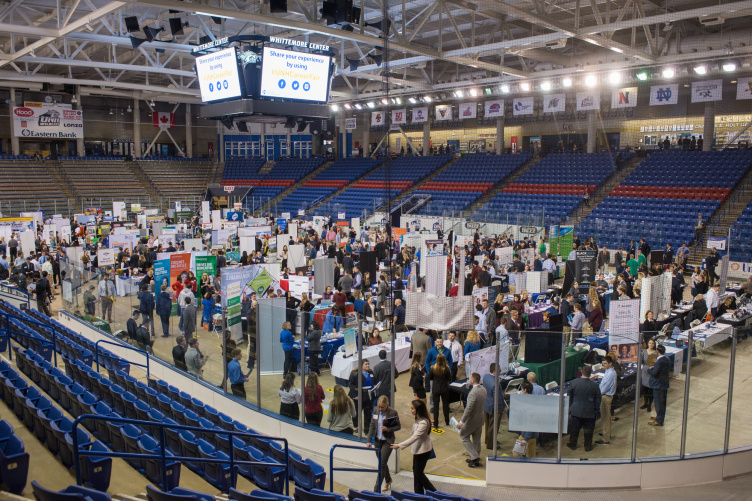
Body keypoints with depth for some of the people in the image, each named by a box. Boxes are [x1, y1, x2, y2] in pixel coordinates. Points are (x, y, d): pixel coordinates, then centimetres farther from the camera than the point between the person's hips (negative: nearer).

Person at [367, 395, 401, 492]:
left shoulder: (393, 413, -15)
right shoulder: (375, 411, -3)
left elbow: (398, 426, -5)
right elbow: (372, 426, 4)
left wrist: (388, 429, -20)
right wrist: (369, 440, -1)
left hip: (388, 441, -5)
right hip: (377, 440, 5)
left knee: (382, 464, -7)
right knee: (382, 463, 18)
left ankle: (376, 490, 0)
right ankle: (388, 480, 43)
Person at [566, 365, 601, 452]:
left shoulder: (573, 383, -12)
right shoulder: (595, 385, -14)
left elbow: (570, 397, -1)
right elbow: (598, 400, -4)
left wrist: (570, 407, 12)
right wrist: (597, 411, 9)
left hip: (575, 411, 1)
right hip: (589, 412, -1)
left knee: (574, 429, 16)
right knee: (588, 430, 16)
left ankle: (572, 444, 30)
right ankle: (588, 447, 28)